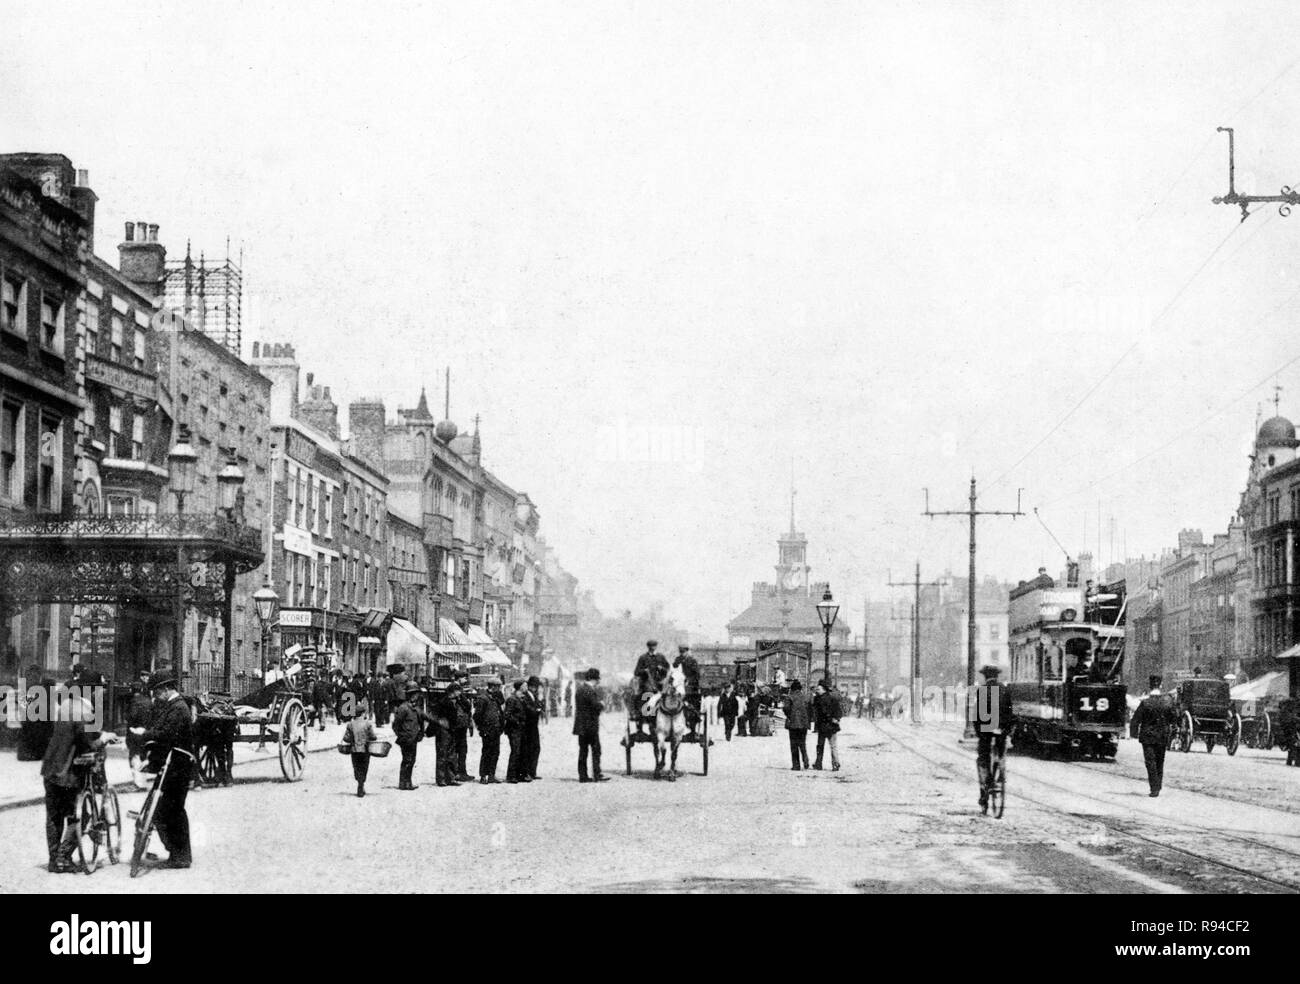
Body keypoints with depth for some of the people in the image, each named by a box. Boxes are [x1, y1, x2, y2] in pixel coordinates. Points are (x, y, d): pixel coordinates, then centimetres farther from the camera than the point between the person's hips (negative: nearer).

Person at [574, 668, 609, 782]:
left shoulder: (580, 689, 11)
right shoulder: (591, 691, -17)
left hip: (581, 726, 8)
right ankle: (597, 775, -3)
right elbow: (597, 707, -21)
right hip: (591, 726, -8)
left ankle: (583, 776, 10)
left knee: (583, 751, 9)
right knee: (596, 750, -2)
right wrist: (601, 703, 1)